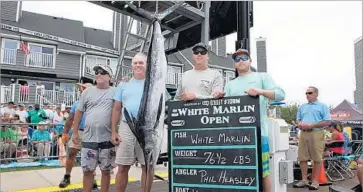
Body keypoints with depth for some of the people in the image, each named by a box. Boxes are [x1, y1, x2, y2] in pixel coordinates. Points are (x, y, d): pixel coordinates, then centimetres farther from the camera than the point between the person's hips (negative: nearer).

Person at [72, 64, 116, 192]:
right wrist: (75, 132, 8)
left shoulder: (115, 92, 0)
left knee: (106, 171, 10)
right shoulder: (87, 92, 7)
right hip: (89, 138, 2)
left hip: (107, 139, -2)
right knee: (87, 170, 10)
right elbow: (79, 112, 9)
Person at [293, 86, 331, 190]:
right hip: (303, 134, 5)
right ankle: (304, 180, 12)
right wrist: (300, 124, -3)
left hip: (316, 133, -5)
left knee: (317, 158, -2)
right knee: (302, 158, 3)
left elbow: (327, 122, -5)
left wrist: (312, 125, -14)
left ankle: (315, 181, 6)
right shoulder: (302, 107, 20)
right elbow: (298, 119, 22)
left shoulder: (323, 106, 4)